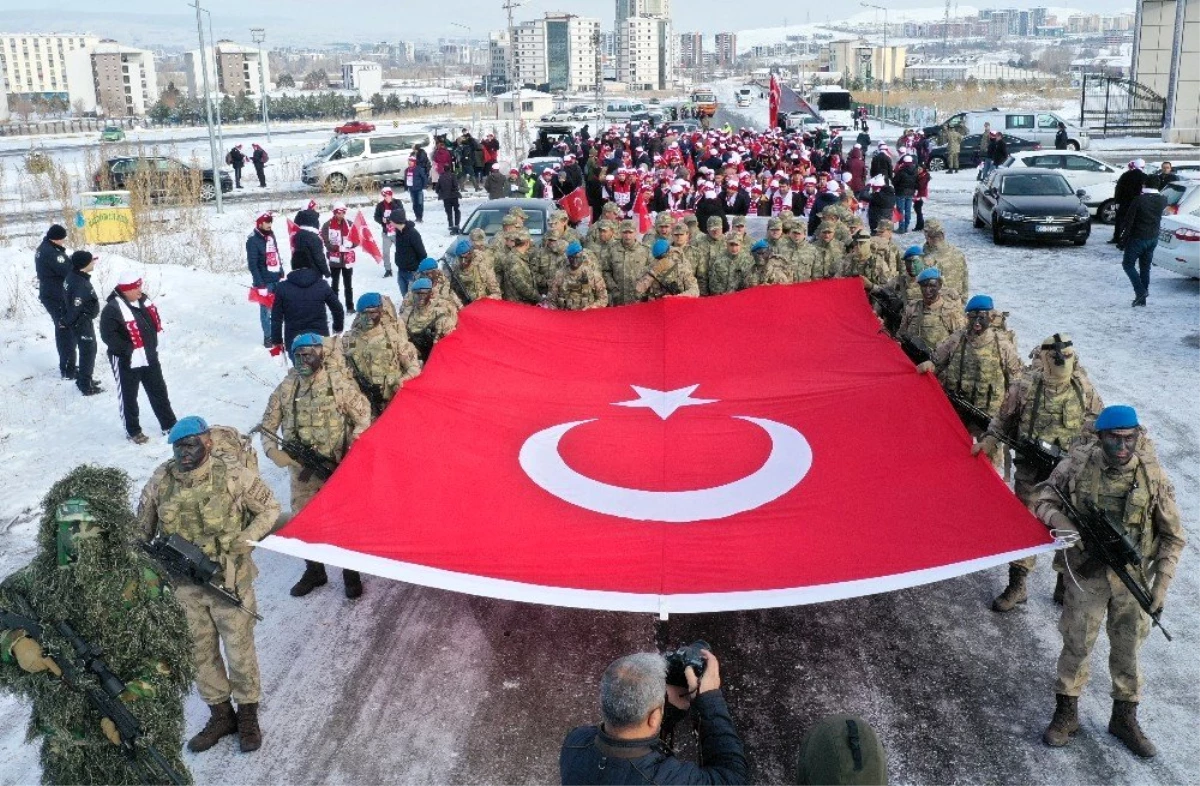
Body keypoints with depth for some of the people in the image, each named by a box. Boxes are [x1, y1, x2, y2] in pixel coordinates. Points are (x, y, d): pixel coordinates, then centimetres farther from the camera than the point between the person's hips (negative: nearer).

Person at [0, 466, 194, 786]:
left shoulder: (138, 578, -15)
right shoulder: (39, 575, -5)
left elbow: (167, 654, -14)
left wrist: (128, 705, -22)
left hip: (139, 729, -3)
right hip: (64, 732, 4)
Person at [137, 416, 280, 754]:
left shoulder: (233, 474, -17)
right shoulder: (161, 479, -7)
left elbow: (270, 510, -6)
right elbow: (141, 526, 9)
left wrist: (240, 542, -16)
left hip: (229, 579, -3)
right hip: (184, 583, 4)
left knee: (239, 650, 7)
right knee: (200, 652, 15)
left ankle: (248, 715, 29)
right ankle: (220, 715, 34)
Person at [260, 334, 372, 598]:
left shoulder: (339, 383, -10)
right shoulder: (285, 389, -2)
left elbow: (363, 418, -5)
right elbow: (267, 426, 6)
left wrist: (351, 451, -14)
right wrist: (273, 451, -11)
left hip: (338, 468, -3)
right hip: (301, 470, 4)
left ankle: (351, 572, 24)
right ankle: (314, 571, 33)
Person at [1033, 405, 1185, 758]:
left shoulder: (1154, 477, -12)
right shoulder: (1078, 464, -13)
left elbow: (1173, 537, -3)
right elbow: (1041, 496, -1)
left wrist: (1161, 584, -7)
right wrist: (1059, 519, -22)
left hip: (1133, 576, 1)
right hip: (1087, 572, -1)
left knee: (1127, 649, 14)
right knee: (1076, 644, 8)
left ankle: (1124, 718, 32)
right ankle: (1066, 714, 24)